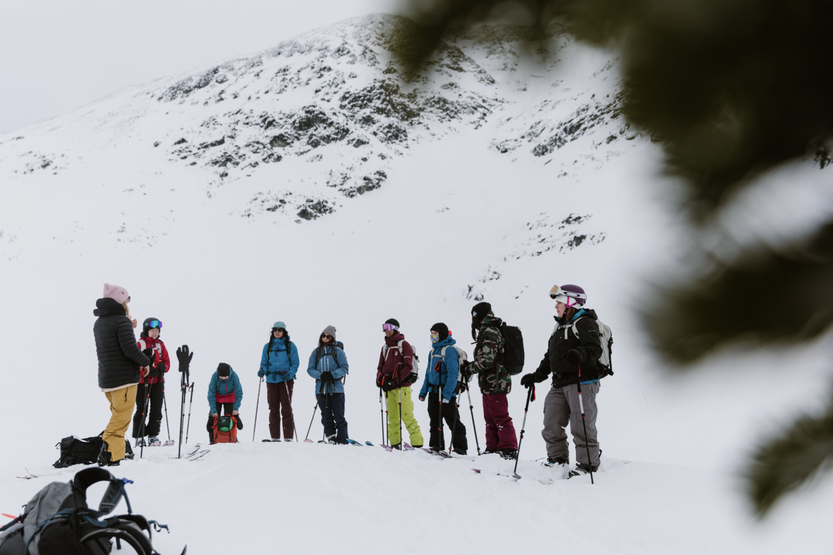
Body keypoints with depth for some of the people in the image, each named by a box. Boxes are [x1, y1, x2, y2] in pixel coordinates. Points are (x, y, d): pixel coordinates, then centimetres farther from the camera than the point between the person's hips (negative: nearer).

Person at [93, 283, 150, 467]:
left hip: (106, 379, 8)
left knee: (118, 416, 19)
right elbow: (130, 348, -20)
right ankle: (110, 457, -14)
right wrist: (145, 362, -4)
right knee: (121, 419, -7)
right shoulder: (122, 321, -12)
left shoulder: (99, 323, 14)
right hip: (124, 377, -8)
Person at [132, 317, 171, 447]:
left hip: (157, 382, 4)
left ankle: (153, 435, 11)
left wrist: (161, 368, -12)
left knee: (156, 410, 4)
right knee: (141, 410, -2)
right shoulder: (140, 344, 0)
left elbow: (166, 362, 9)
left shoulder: (160, 345, 12)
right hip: (142, 381, -4)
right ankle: (139, 437, 3)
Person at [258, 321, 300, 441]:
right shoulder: (267, 347, 12)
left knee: (286, 408, -5)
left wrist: (289, 374, -15)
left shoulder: (290, 346, 3)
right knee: (273, 409, 3)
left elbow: (295, 363, 2)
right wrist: (262, 371, -7)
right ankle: (274, 437, 7)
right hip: (271, 380, 3)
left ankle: (288, 437, -3)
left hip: (286, 380, -3)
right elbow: (264, 363, 14)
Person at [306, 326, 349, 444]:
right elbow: (310, 369, 8)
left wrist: (332, 375, -17)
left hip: (336, 388, -3)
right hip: (321, 389, 3)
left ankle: (342, 439, 0)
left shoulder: (338, 351, 3)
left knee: (338, 416, -4)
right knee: (326, 416, 5)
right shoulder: (316, 352, 12)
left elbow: (345, 368, 0)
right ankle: (330, 437, 11)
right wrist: (320, 375, -12)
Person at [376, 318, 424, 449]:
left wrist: (395, 381, -16)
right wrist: (380, 380, 1)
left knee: (407, 415, -12)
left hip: (402, 386, -6)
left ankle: (417, 443, -11)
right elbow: (381, 366, 21)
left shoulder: (404, 345, 0)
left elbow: (408, 366, -8)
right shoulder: (385, 348, 20)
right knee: (392, 417, 3)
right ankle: (395, 443, 6)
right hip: (388, 388, 6)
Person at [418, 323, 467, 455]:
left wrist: (447, 392, -24)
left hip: (446, 392, -8)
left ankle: (460, 448, -1)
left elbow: (453, 373, -18)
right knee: (435, 421, 10)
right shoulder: (433, 351, 16)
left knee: (453, 421, -5)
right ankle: (436, 446, 17)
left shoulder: (449, 350, -11)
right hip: (433, 391, 8)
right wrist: (423, 391, 16)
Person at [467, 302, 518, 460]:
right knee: (490, 417, 15)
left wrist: (469, 368, -12)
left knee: (500, 417, -8)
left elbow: (487, 359, -23)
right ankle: (492, 448, 21)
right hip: (490, 383, 11)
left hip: (494, 383, -11)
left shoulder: (489, 332, -15)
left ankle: (509, 449, -5)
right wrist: (470, 366, 13)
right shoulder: (489, 331, 17)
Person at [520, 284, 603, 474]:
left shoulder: (584, 323, -6)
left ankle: (588, 464, -1)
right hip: (560, 385, 9)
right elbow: (549, 357, 26)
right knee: (551, 425, 10)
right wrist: (536, 376, 19)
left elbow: (595, 348, -21)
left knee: (581, 426, -9)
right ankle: (557, 460, 21)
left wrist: (580, 354, -41)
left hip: (582, 382, -9)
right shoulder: (560, 327, 22)